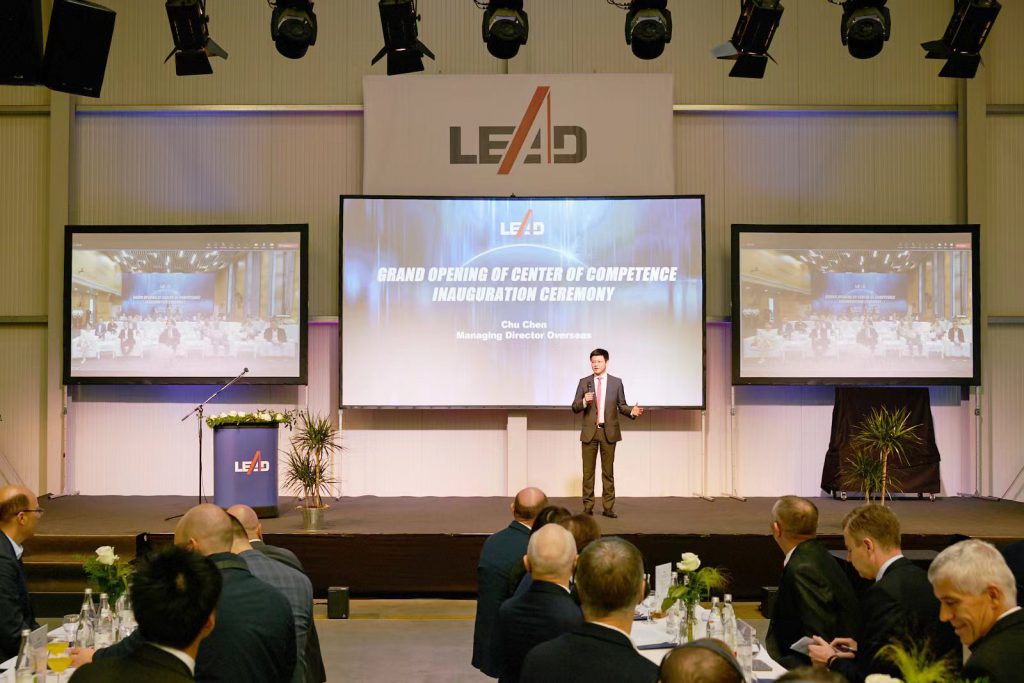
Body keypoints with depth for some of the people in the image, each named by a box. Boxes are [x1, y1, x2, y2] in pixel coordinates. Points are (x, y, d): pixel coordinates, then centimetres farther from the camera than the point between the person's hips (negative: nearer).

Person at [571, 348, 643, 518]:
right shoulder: (584, 382, 5)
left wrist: (632, 411, -13)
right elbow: (575, 407, 3)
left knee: (608, 471, 3)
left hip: (609, 432, 0)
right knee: (588, 471, 3)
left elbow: (621, 405, 7)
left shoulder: (616, 382, 6)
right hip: (589, 432, 0)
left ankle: (608, 507, 6)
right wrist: (584, 401, -18)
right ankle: (588, 507, 9)